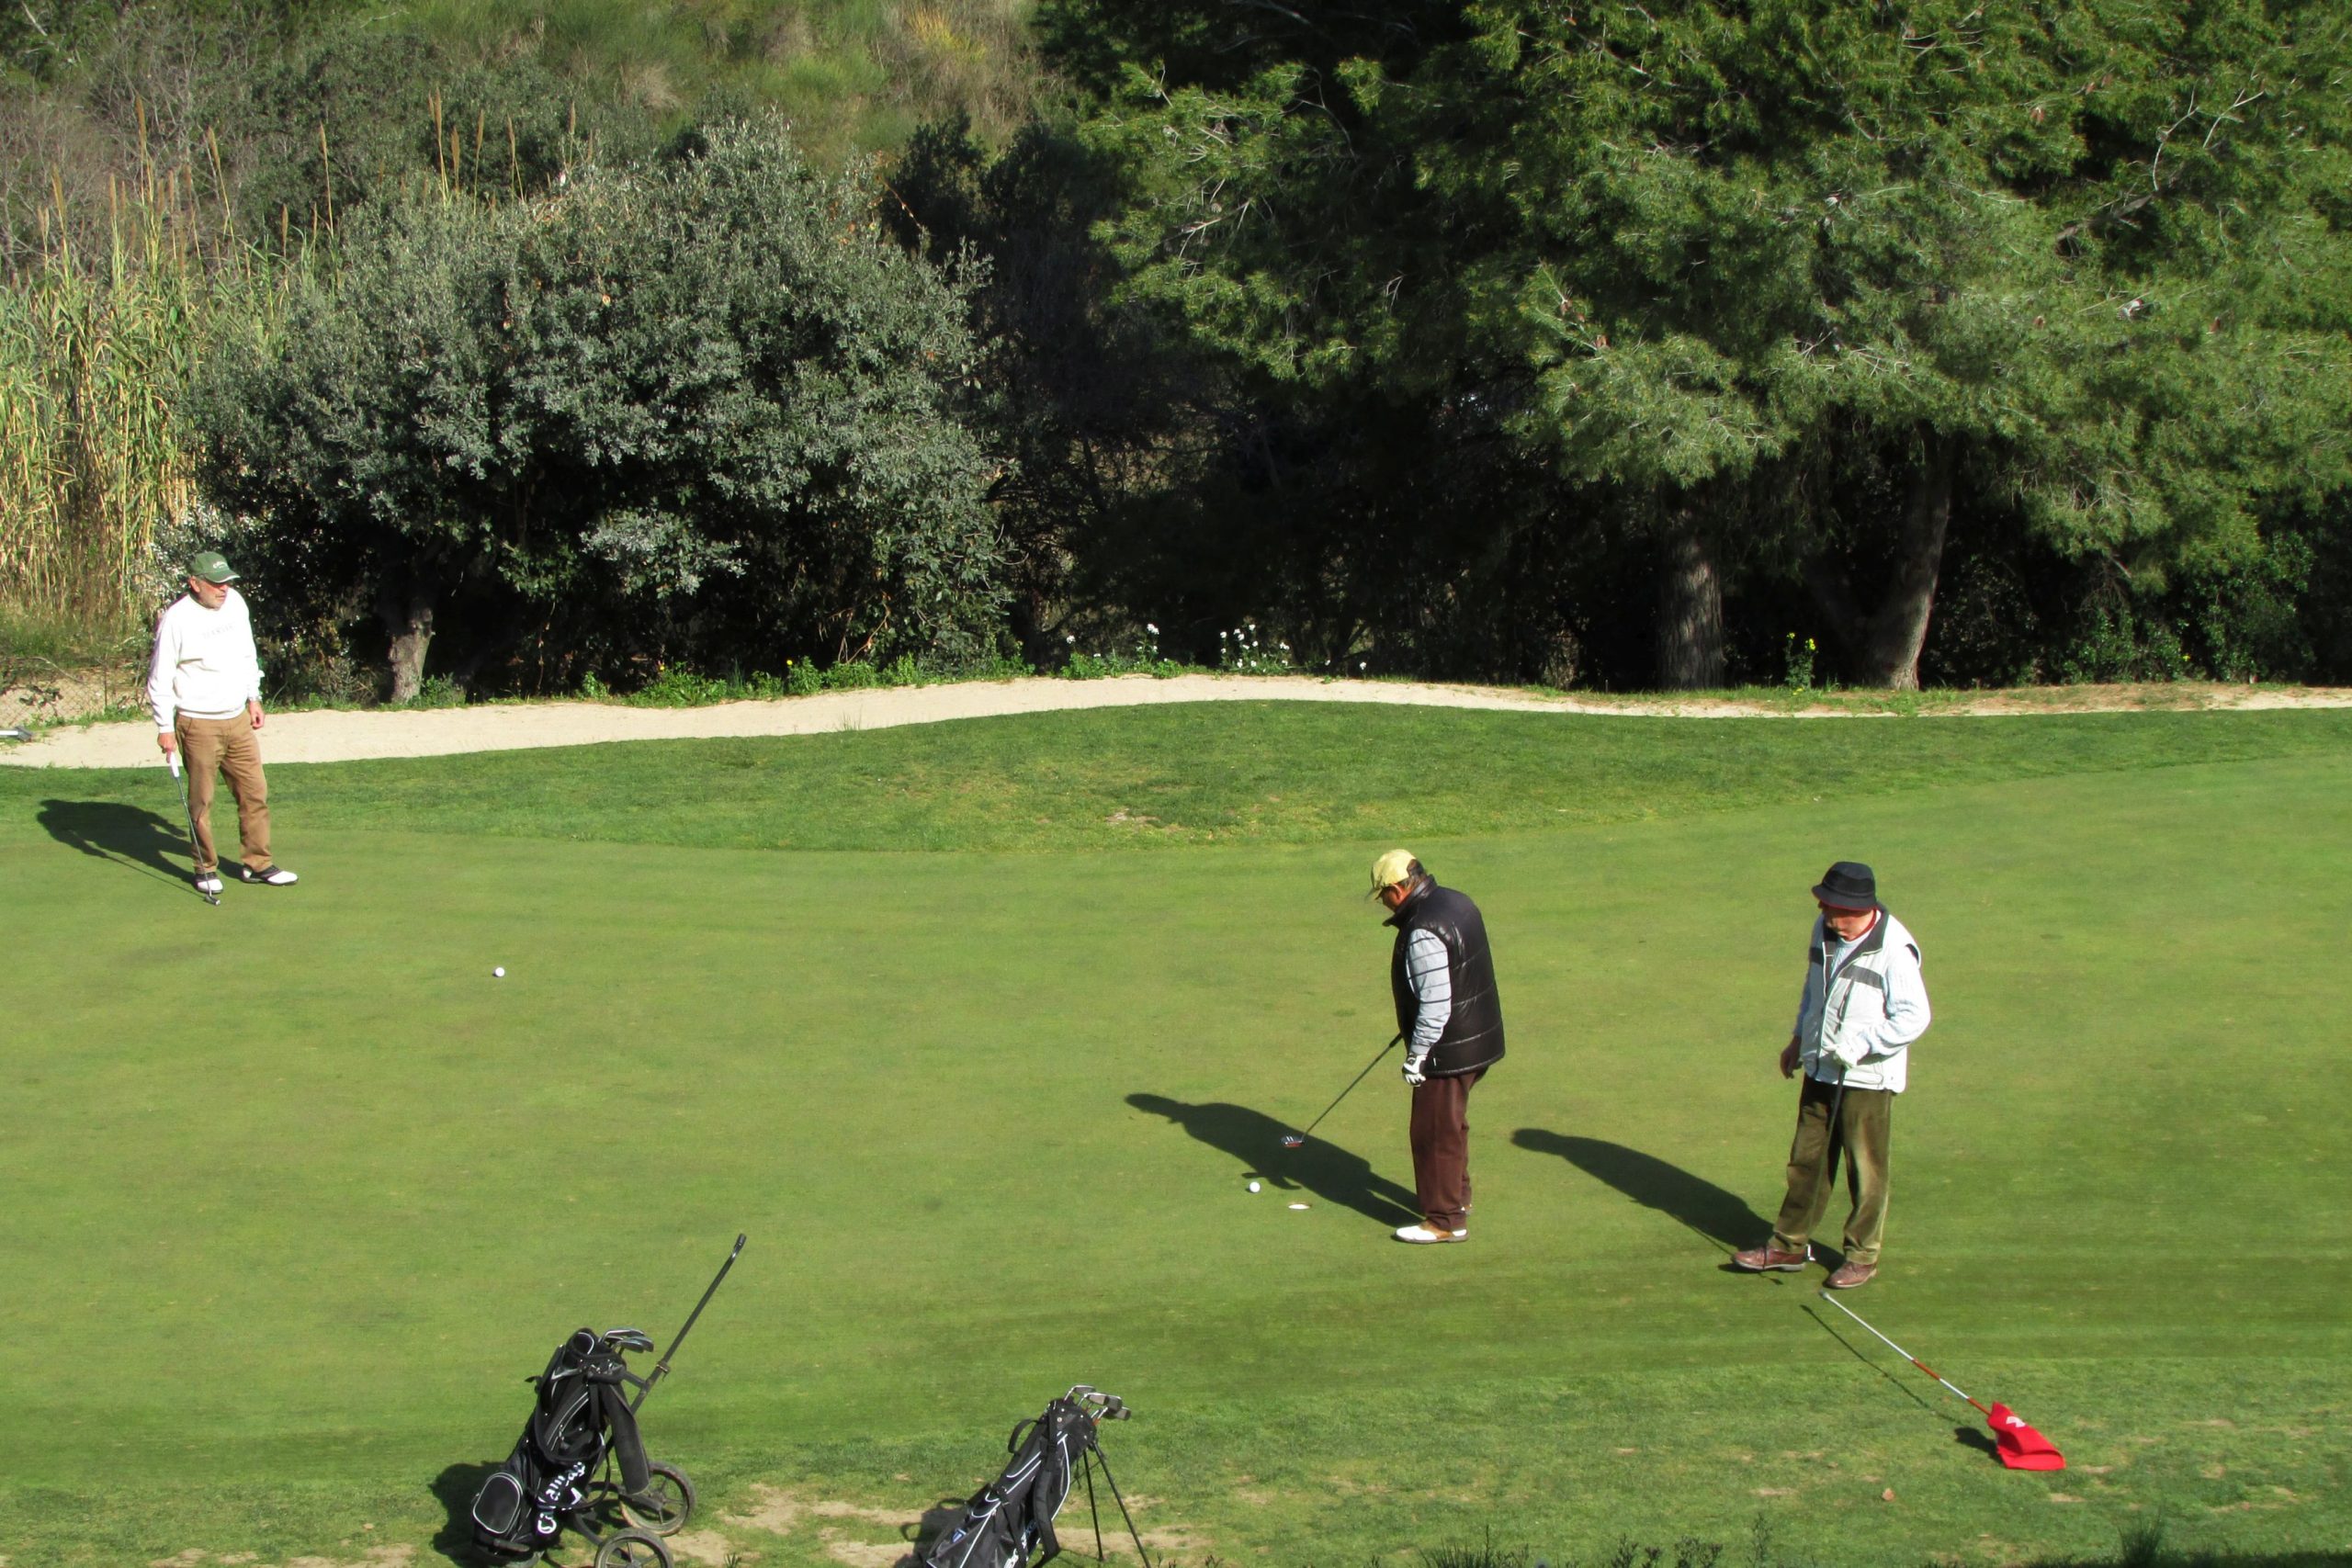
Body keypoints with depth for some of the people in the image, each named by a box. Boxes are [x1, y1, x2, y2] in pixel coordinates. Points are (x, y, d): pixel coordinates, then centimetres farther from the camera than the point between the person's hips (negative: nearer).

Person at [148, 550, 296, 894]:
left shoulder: (236, 603, 4)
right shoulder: (176, 619, -14)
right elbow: (159, 678, -10)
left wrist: (254, 698, 19)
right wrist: (164, 727, -11)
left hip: (239, 720, 6)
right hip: (198, 725, -6)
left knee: (255, 792, 7)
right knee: (201, 801, 3)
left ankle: (257, 863, 18)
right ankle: (206, 868, 16)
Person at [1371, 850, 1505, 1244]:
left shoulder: (1423, 933, -26)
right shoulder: (1456, 902, 5)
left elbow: (1435, 1005, -27)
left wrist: (1416, 1055, -18)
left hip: (1448, 1049, -10)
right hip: (1477, 1037, 10)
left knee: (1436, 1132, 2)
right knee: (1451, 1123, 25)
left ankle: (1446, 1220, 10)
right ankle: (1456, 1195, 40)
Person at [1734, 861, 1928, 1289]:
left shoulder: (1893, 949, -21)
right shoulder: (1825, 929, 2)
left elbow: (1914, 1017, -20)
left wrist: (1860, 1044, -23)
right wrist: (1799, 1038, 19)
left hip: (1866, 1077, -7)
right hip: (1820, 1068, 7)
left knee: (1866, 1170, 7)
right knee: (1806, 1160, 14)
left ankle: (1862, 1256, 20)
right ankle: (1789, 1245, 25)